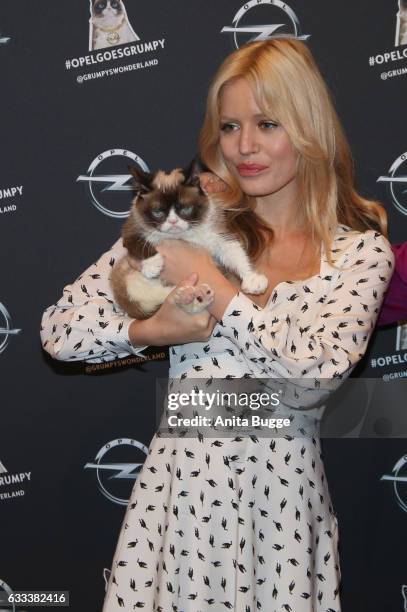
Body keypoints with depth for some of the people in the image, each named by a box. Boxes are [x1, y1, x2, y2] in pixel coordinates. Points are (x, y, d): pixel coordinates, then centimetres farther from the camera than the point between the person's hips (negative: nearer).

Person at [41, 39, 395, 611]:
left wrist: (208, 282, -14)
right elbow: (60, 330, -1)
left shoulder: (360, 248, 0)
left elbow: (320, 370, -17)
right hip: (184, 476, 1)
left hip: (285, 490, 0)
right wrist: (154, 330, -18)